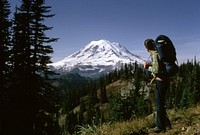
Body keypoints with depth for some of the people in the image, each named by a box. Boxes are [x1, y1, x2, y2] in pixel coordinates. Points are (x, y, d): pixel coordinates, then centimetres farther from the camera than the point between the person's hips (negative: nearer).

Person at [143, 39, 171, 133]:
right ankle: (166, 123, 27)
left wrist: (148, 67, -10)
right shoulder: (158, 53, 11)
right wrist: (149, 65, 12)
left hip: (161, 82, -10)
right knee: (158, 103, 19)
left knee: (159, 104, 0)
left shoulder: (155, 55, -18)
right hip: (164, 81, 10)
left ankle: (160, 127, 10)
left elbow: (157, 70, -26)